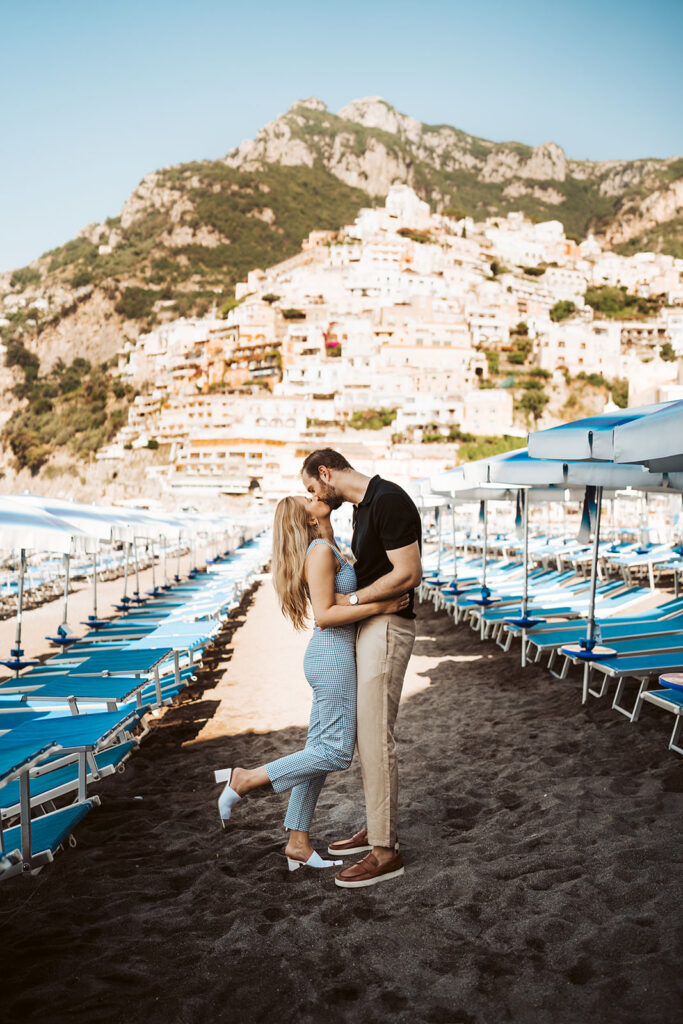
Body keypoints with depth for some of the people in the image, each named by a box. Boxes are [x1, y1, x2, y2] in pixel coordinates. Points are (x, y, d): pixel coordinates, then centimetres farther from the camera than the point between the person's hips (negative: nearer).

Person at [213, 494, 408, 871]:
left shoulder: (329, 550, 15)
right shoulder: (321, 551, -15)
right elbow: (324, 614, -21)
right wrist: (379, 606, -21)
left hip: (332, 658, 10)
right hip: (333, 658, -10)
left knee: (319, 750, 10)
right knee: (336, 753, -6)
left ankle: (298, 843, 16)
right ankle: (245, 779, -2)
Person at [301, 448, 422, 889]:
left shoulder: (388, 501, -18)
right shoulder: (364, 505, 13)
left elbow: (408, 573, -22)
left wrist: (350, 601, -16)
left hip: (387, 628, -10)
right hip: (370, 626, 10)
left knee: (376, 738, -5)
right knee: (366, 733, 17)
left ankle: (386, 852, 5)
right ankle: (377, 827, 30)